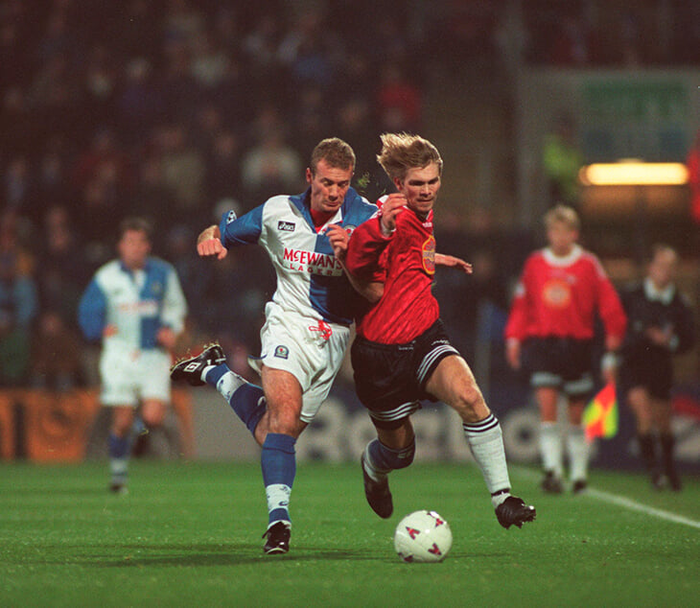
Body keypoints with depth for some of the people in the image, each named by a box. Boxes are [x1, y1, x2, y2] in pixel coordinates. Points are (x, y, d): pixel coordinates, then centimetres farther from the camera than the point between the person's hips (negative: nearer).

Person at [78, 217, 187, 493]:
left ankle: (143, 424, 24)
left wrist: (171, 330, 1)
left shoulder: (163, 273, 4)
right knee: (122, 421, -6)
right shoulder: (106, 277, 0)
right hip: (120, 354, -1)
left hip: (154, 354, 1)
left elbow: (175, 306, 19)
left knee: (154, 417, -13)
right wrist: (102, 330, -10)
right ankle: (118, 474, 12)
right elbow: (87, 311, 9)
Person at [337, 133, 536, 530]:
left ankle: (502, 496, -24)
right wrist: (381, 228, -50)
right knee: (400, 450, 12)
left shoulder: (426, 216, 9)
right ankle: (374, 467, 50)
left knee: (469, 397, -26)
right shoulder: (398, 217, -17)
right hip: (381, 350, -5)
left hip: (424, 340, 5)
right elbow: (356, 263, -35)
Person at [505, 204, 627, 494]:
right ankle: (552, 469, -17)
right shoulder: (535, 264, 6)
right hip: (541, 342, 1)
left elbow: (611, 309, 1)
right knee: (547, 407, -14)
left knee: (576, 414, 7)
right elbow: (521, 304, 14)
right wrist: (514, 338, 2)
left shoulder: (589, 265, -1)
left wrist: (611, 352, -2)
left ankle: (579, 472, 19)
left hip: (577, 345, -1)